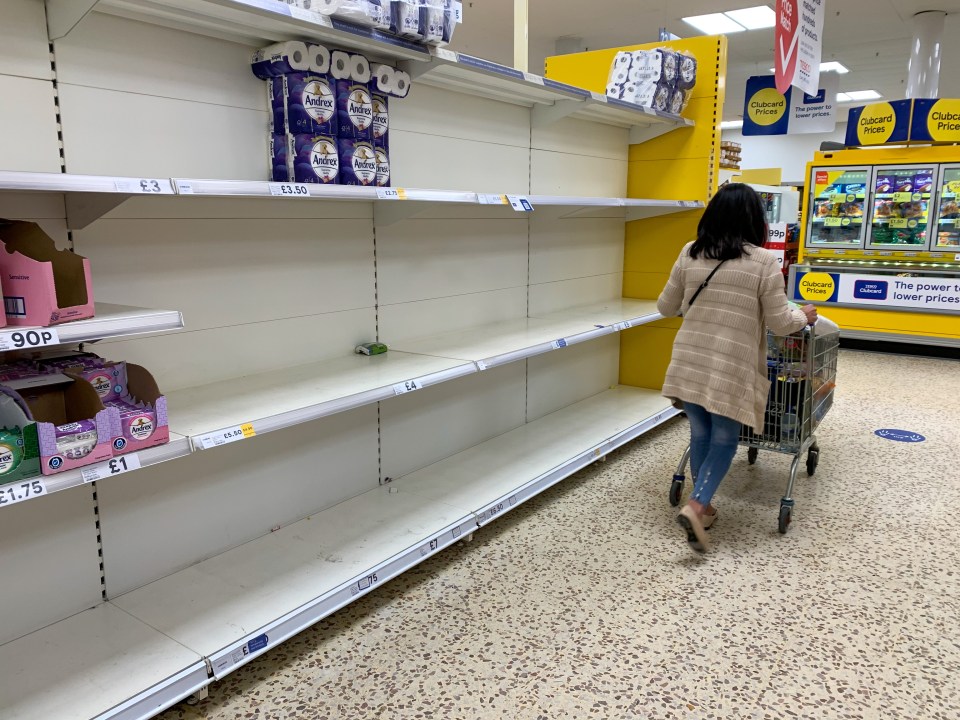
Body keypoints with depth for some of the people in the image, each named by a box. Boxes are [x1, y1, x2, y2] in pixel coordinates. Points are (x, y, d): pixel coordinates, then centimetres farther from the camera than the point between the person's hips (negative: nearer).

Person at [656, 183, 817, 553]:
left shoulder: (689, 254, 3)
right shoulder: (764, 262, -7)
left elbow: (665, 307, 12)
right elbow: (779, 323, -4)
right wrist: (804, 315, 18)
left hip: (688, 364, 4)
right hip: (731, 369, -3)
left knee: (701, 434, 17)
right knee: (724, 439, 9)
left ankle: (703, 504, 28)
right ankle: (695, 506, -5)